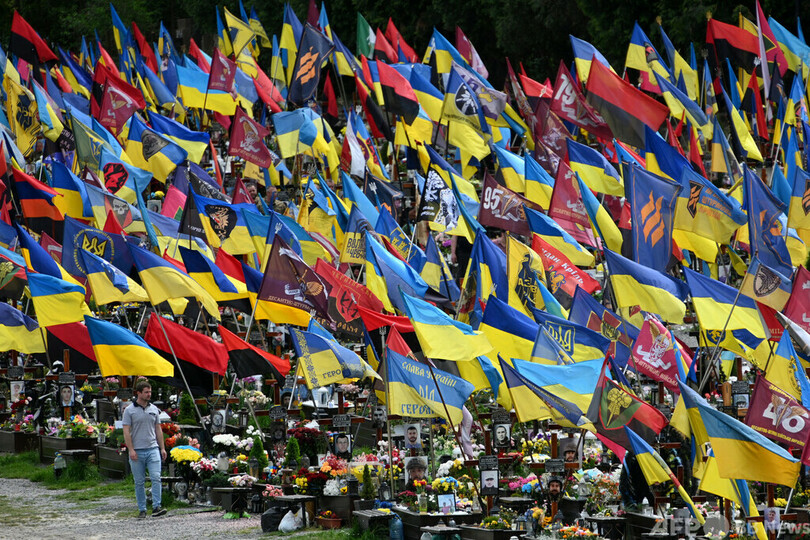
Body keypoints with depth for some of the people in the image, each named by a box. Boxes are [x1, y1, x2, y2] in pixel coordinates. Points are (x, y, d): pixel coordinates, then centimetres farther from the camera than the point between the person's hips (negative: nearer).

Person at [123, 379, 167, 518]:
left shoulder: (154, 409, 11)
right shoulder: (130, 410, -1)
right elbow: (126, 432, -4)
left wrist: (162, 448, 11)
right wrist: (131, 450, -12)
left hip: (153, 449, 2)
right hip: (137, 452, -2)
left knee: (156, 478, -12)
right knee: (139, 482, 4)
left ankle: (156, 507, -15)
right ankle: (142, 510, 10)